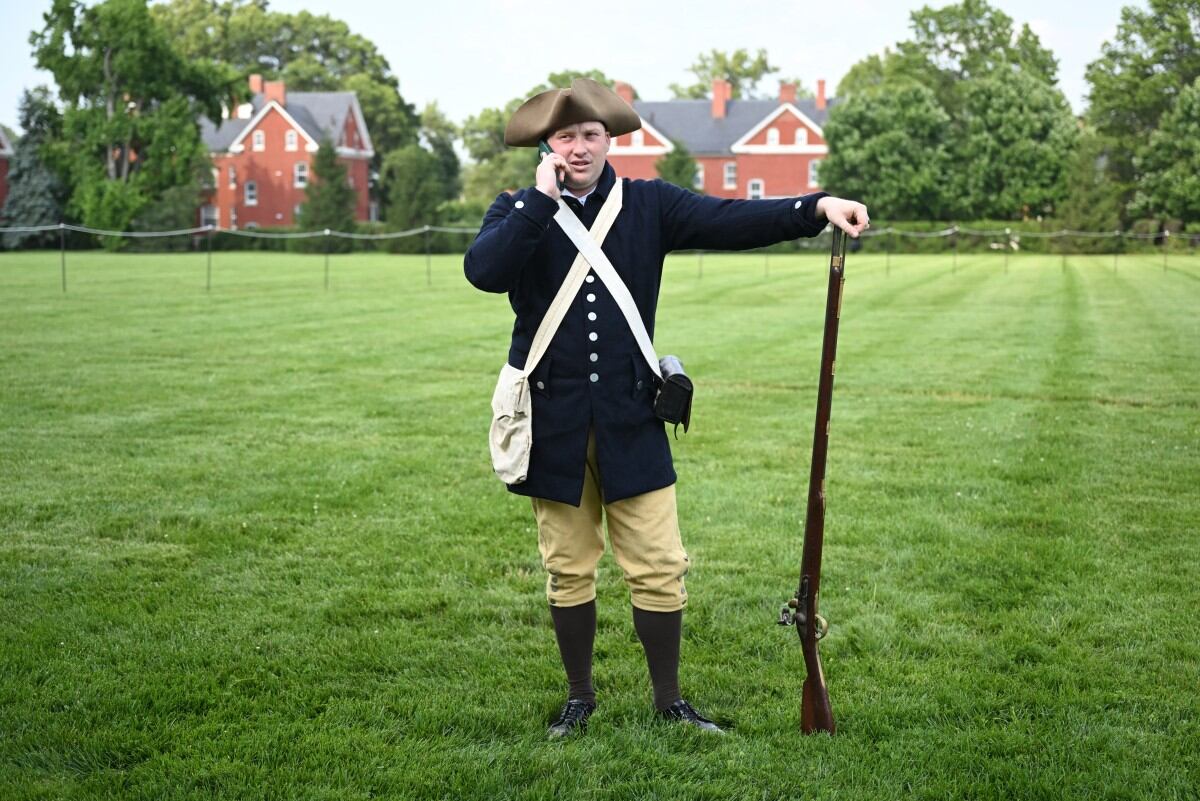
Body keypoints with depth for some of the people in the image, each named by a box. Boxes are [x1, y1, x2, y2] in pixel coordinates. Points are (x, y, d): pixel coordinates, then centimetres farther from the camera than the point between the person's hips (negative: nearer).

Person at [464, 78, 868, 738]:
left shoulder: (647, 206, 4)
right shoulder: (519, 211, 1)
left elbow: (727, 220, -9)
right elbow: (483, 271, -19)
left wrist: (817, 208, -21)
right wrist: (541, 200, -18)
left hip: (630, 418, 1)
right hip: (553, 421, 0)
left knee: (659, 567, 3)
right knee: (568, 569, 11)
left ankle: (669, 701, 20)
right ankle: (579, 696, 29)